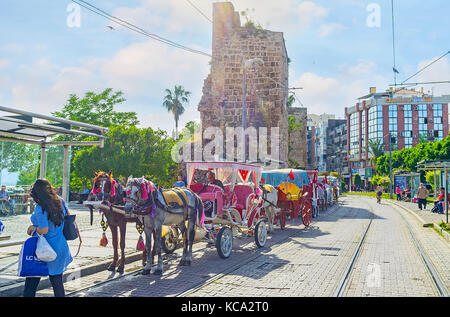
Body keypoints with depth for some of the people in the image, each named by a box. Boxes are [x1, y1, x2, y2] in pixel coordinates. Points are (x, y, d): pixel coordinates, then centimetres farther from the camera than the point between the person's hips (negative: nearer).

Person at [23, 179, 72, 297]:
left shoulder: (40, 208, -19)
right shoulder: (60, 201, -1)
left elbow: (44, 230, -24)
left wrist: (32, 227, -6)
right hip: (61, 247, 6)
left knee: (32, 279, 12)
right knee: (57, 280, 14)